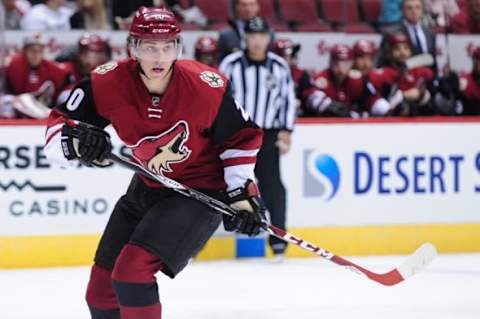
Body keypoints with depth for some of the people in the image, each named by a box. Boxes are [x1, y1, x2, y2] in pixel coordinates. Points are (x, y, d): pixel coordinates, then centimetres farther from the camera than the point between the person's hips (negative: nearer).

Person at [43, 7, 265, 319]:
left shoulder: (206, 86, -23)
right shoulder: (109, 82, -17)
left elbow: (241, 137, -7)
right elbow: (58, 127, -11)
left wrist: (242, 194, -9)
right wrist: (74, 140, -33)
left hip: (200, 190, -5)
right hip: (147, 187, 5)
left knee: (133, 270, -24)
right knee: (102, 288, 9)